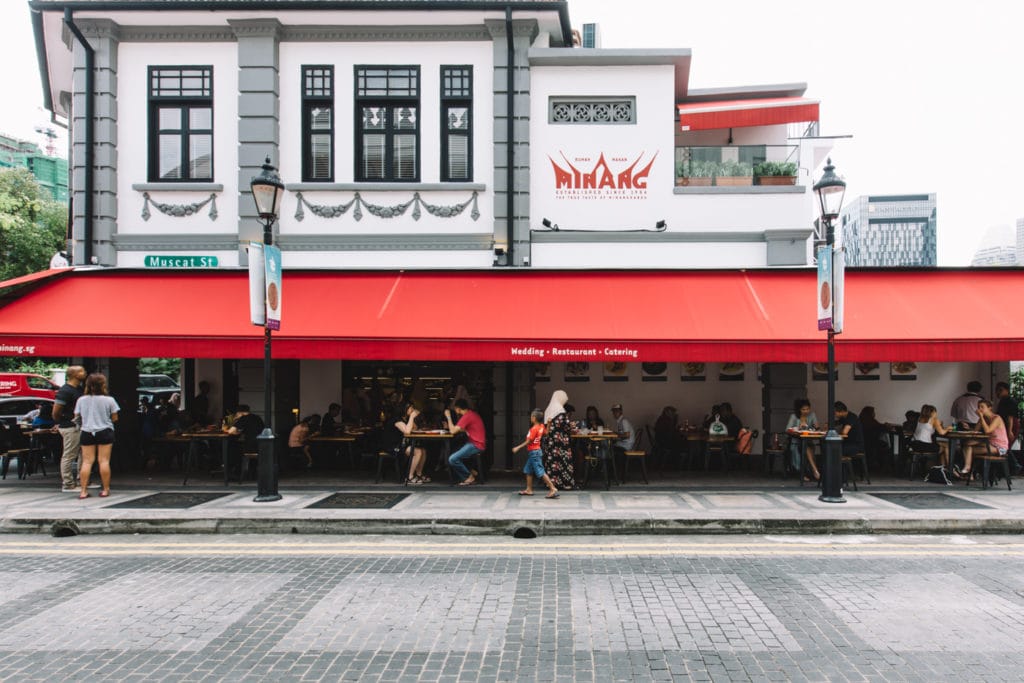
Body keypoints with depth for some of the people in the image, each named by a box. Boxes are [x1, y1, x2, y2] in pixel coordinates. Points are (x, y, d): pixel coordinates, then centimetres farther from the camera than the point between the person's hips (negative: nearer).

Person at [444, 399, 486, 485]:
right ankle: (471, 472, 11)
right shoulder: (472, 414, 14)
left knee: (452, 459, -16)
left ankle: (469, 476, -1)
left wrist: (448, 417, -6)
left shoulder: (467, 416, -17)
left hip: (476, 445, -10)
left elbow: (453, 431, -17)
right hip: (474, 443, 10)